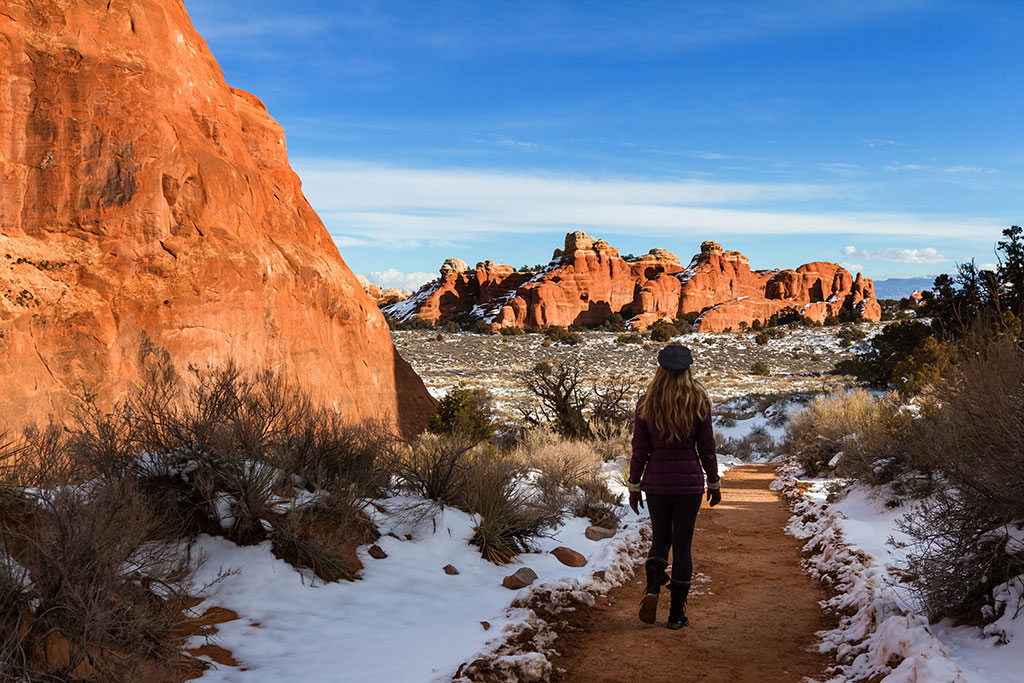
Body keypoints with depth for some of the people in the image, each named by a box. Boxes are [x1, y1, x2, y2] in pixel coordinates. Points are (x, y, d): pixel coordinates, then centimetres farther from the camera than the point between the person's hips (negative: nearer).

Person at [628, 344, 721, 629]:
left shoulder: (647, 402, -3)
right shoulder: (698, 401, -5)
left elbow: (639, 448, -2)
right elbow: (706, 448, -2)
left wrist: (634, 486, 6)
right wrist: (714, 483, 9)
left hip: (656, 481, 1)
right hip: (689, 482, -1)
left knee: (660, 539, 19)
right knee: (682, 545, 8)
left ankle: (652, 589, -5)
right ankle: (677, 613, 11)